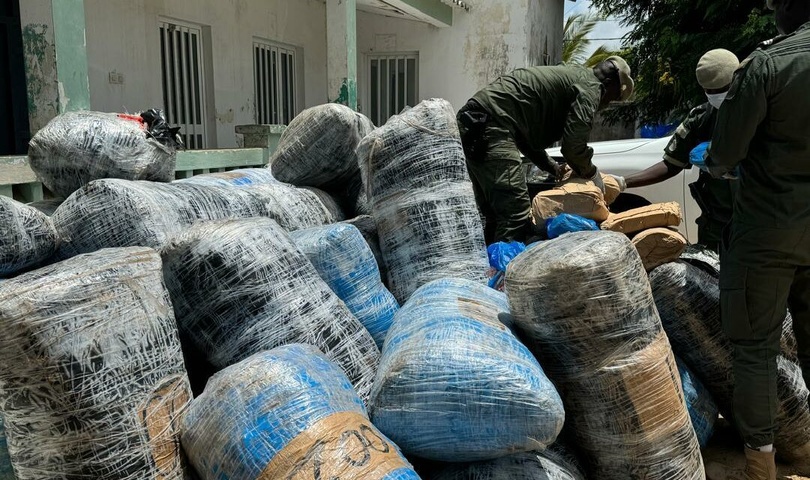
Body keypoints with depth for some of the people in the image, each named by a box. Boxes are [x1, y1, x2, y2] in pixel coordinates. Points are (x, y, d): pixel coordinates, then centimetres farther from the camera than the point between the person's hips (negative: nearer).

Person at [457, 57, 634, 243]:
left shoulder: (567, 76, 31)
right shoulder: (590, 86, 2)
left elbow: (528, 131, 32)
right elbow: (574, 146, -5)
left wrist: (553, 167, 28)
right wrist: (592, 175, 14)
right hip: (492, 123, -10)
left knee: (496, 217, 13)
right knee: (517, 216, -13)